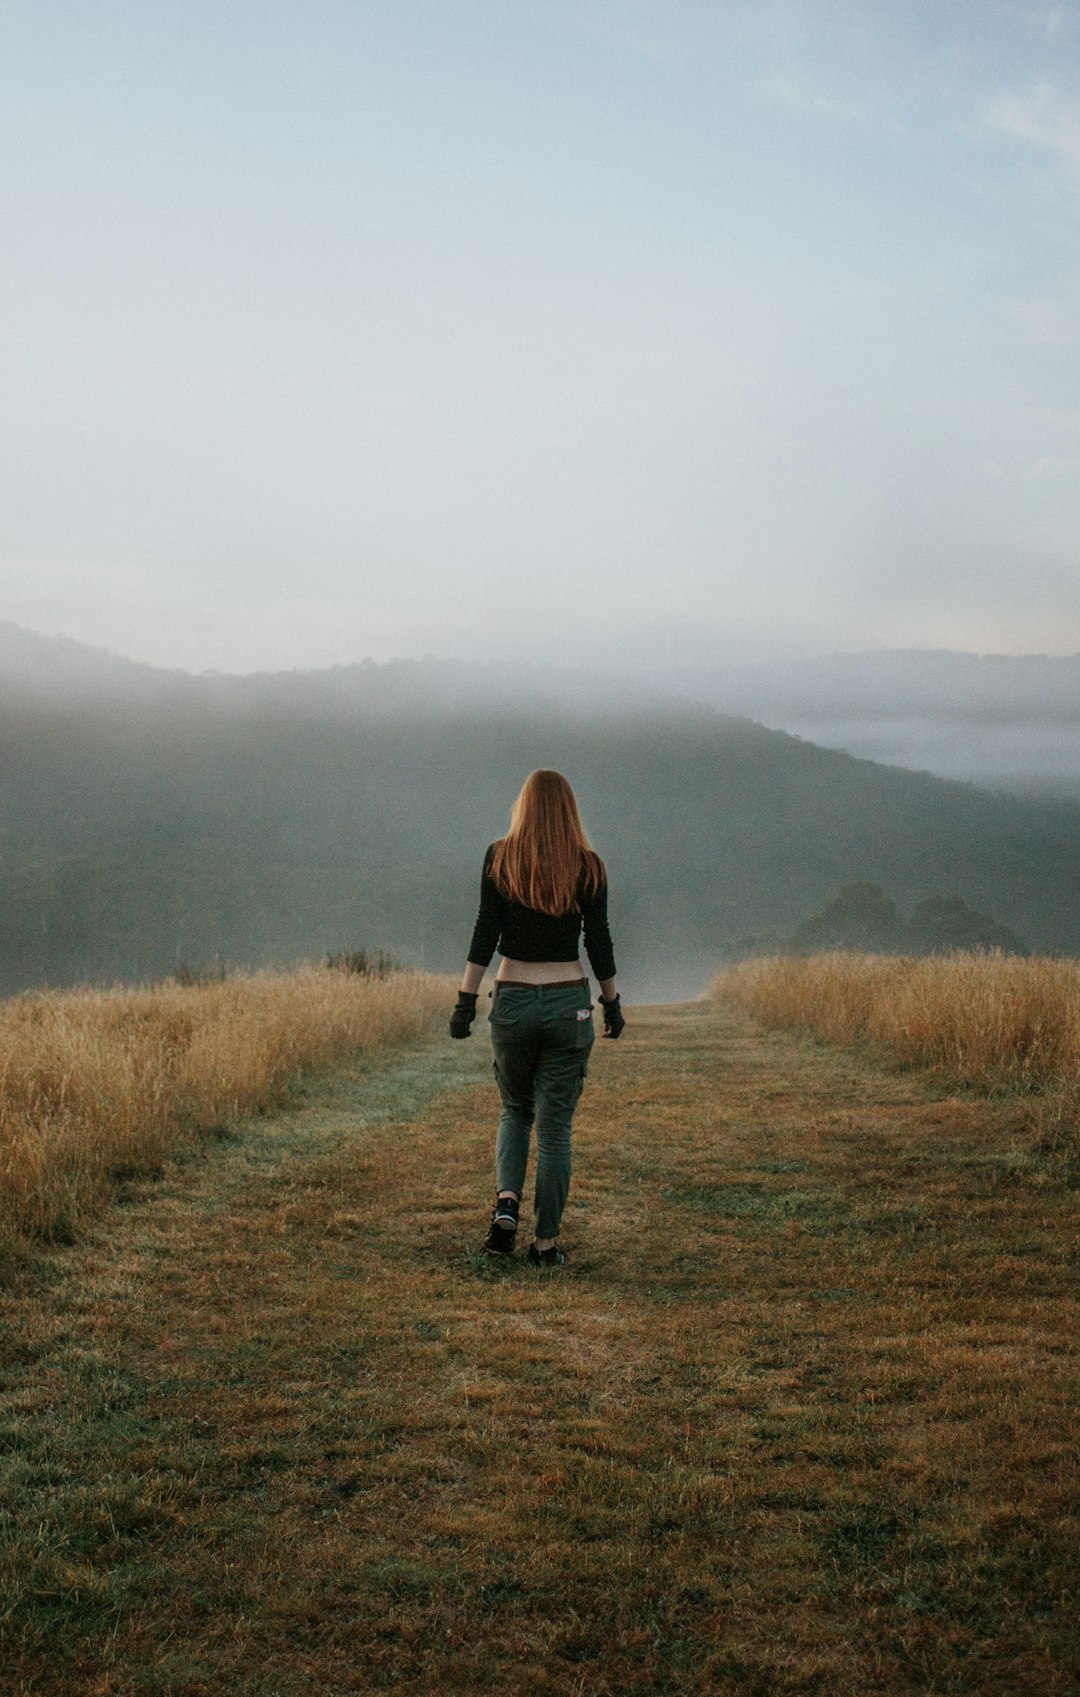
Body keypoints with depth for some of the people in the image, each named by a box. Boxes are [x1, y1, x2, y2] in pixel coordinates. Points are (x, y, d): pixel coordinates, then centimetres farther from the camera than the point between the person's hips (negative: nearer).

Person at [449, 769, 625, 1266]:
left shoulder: (499, 858, -2)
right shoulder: (588, 866, -1)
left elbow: (485, 933, -6)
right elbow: (599, 943, 2)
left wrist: (466, 1000, -3)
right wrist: (612, 1004, 13)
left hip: (512, 1001, 0)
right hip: (569, 1002, 0)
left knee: (515, 1109, 21)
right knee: (555, 1125, 7)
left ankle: (506, 1202, -1)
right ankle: (546, 1243, 8)